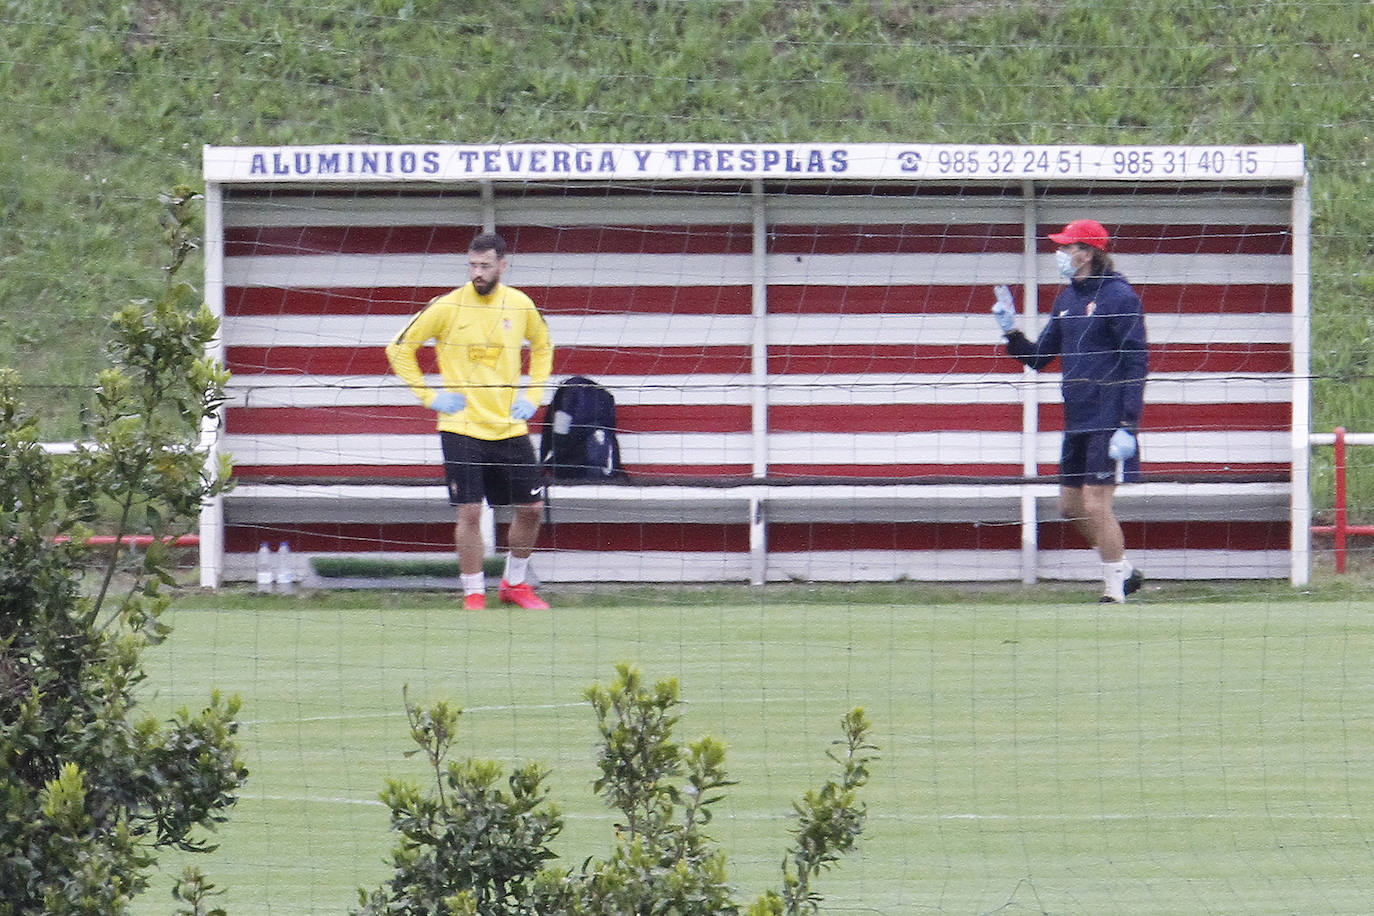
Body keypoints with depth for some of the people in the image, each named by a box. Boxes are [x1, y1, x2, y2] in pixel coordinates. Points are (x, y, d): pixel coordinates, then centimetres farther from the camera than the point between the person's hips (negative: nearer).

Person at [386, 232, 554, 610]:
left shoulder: (521, 306, 2)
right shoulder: (447, 307, -8)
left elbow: (542, 347, 22)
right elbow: (399, 348, -1)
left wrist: (532, 395, 10)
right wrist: (429, 396, -5)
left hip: (510, 427, 4)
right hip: (462, 429, -4)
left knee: (531, 508, 6)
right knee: (470, 512, -8)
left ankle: (514, 583, 25)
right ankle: (473, 594, 3)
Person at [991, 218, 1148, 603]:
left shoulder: (1118, 296, -10)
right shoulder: (1066, 300, 13)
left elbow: (1137, 363, -13)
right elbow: (1038, 358, 19)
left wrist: (1128, 426, -19)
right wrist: (1011, 332, 0)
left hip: (1109, 422, -8)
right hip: (1077, 423, 8)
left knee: (1096, 505, -8)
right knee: (1070, 504, 11)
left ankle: (1115, 591, 2)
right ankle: (1124, 571, 26)